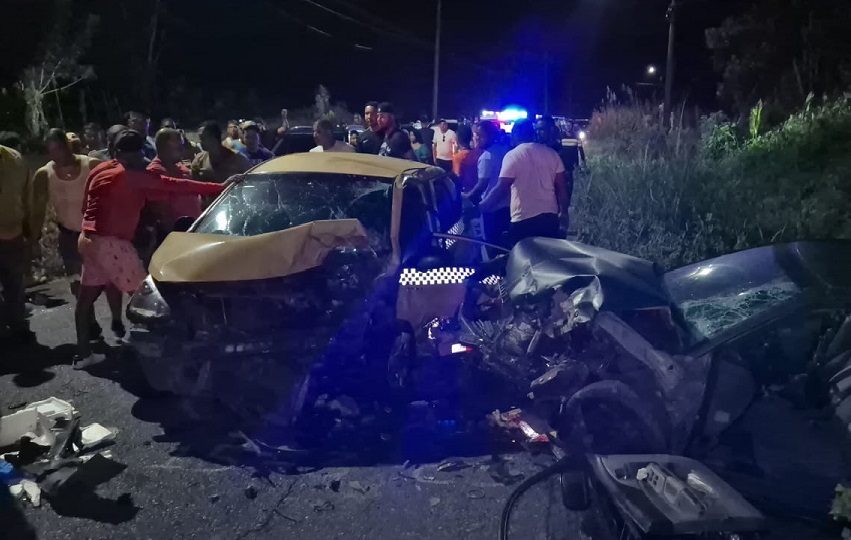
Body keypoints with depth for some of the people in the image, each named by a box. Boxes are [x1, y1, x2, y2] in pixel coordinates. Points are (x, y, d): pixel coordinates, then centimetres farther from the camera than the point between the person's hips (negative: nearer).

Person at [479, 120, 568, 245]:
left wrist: (479, 207, -2)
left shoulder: (513, 155, -7)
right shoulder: (552, 153, 7)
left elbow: (501, 189, -12)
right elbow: (561, 188, 7)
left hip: (524, 219, -5)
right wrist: (564, 212, 16)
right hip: (550, 217, 5)